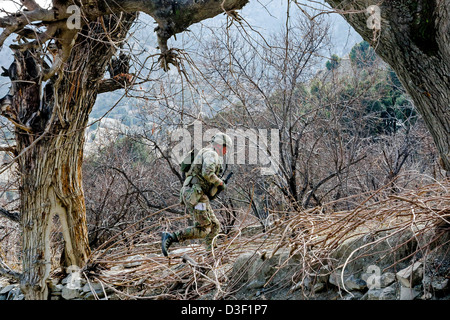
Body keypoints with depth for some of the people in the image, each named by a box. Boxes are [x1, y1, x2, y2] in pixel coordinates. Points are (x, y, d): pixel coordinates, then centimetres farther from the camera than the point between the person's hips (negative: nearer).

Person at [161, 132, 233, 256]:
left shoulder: (205, 153, 27)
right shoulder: (211, 154, -5)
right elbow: (207, 173, -22)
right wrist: (220, 182, -7)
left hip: (190, 195, 10)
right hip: (195, 195, -10)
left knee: (215, 226, 11)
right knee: (203, 230, -11)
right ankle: (170, 237, -15)